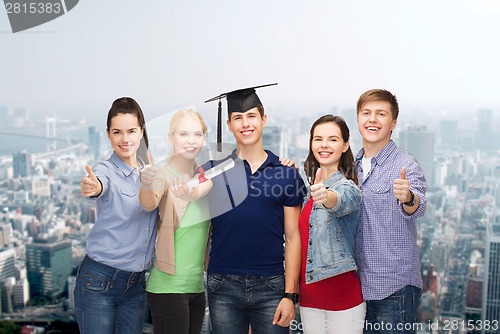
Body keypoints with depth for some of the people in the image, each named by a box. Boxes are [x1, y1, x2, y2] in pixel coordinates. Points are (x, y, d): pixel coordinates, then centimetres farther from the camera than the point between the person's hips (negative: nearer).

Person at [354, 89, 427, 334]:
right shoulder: (353, 165, 8)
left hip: (395, 288, -5)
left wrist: (408, 198, -51)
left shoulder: (405, 164, -10)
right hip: (359, 285, 6)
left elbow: (417, 208, -26)